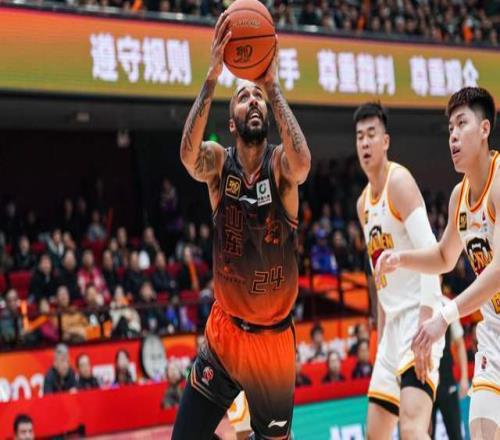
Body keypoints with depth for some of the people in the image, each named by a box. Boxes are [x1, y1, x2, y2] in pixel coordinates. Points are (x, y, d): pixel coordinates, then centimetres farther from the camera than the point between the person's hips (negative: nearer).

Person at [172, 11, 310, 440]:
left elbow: (301, 163, -36)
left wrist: (272, 83, -33)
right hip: (225, 332, 0)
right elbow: (188, 155, -31)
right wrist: (213, 76, -39)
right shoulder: (219, 162, -7)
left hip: (275, 336, 0)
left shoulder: (280, 163, -10)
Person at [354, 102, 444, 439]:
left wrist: (425, 327, -29)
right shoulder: (363, 203, 17)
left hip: (418, 318, -9)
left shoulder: (399, 182, -11)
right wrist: (381, 339, 22)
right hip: (394, 323, 10)